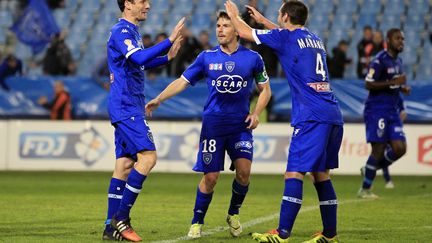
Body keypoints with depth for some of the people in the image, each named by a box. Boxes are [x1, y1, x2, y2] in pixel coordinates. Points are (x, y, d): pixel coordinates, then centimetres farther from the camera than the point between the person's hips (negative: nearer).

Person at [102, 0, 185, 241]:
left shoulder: (133, 31, 18)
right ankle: (121, 218, -13)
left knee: (125, 164, 7)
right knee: (148, 156, -16)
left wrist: (167, 57, 18)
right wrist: (170, 40, -27)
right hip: (126, 106, -10)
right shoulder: (121, 31, -13)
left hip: (130, 107, 10)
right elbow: (140, 59, -28)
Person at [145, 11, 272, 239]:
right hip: (213, 124, 0)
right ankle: (197, 223, 13)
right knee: (210, 177, -5)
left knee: (243, 170, -16)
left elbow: (265, 89, 11)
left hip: (241, 125, 0)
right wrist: (159, 99, -9)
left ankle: (233, 214, 10)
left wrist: (256, 113, -3)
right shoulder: (207, 57, 2)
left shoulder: (252, 57, 1)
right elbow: (182, 81, 3)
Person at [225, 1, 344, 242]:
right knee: (321, 173, 14)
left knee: (294, 172, -10)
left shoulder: (286, 37, -1)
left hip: (312, 117, -8)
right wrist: (263, 20, 53)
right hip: (334, 115, 8)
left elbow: (245, 32, 11)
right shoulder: (314, 39, 21)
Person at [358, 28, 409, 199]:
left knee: (400, 149, -2)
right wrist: (392, 82, -24)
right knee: (378, 149, -8)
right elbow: (369, 84, -19)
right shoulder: (380, 60, -13)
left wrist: (402, 87, 6)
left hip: (392, 111, 8)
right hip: (377, 110, -8)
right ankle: (365, 190, 4)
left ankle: (370, 169, 19)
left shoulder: (398, 61, 14)